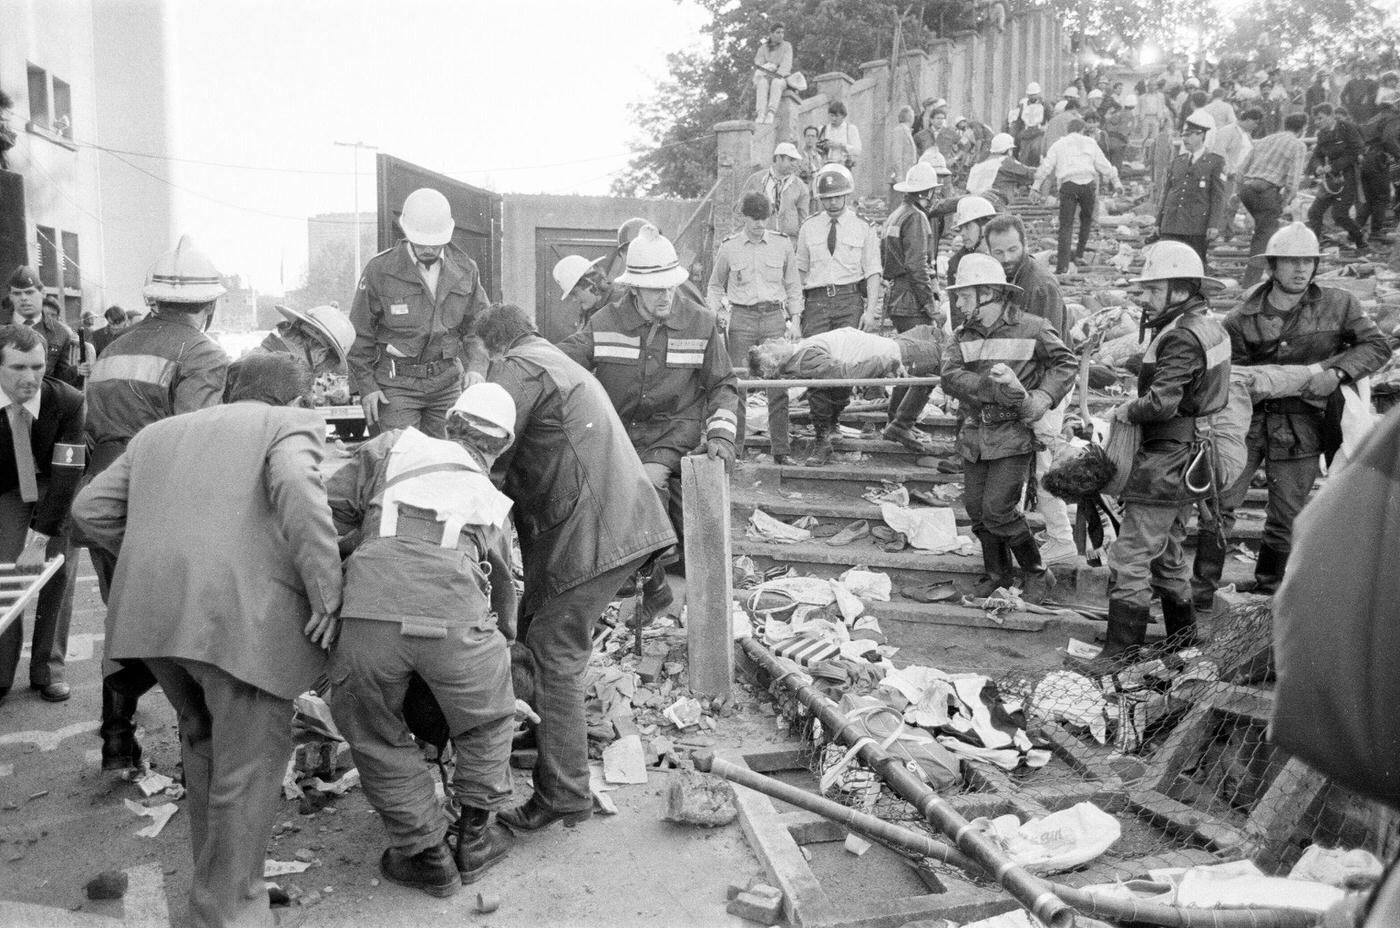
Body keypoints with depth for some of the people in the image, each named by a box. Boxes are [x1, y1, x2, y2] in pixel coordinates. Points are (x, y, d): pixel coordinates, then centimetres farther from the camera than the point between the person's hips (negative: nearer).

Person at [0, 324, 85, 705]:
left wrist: (39, 539, -29)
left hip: (59, 484, -1)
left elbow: (67, 475, -27)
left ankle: (48, 670, 7)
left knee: (60, 569, -7)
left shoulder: (67, 401, -28)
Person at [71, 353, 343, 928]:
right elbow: (294, 484, -14)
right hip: (242, 611, -7)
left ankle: (212, 868, 40)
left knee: (202, 737, 26)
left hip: (149, 609, 7)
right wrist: (327, 593, -12)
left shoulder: (160, 432, 27)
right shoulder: (292, 424, 8)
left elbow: (90, 508, 21)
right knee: (248, 764, 5)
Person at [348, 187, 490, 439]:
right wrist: (366, 386, -5)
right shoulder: (380, 270, -7)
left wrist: (476, 367, -7)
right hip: (396, 381, -3)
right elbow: (359, 333, -1)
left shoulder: (465, 270, 2)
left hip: (447, 381, 3)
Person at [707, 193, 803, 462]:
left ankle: (782, 450, 4)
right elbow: (715, 286, 16)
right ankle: (734, 448, 3)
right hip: (741, 318, -1)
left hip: (774, 317, 1)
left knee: (779, 385, -2)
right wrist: (717, 313, 0)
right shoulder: (728, 247, 5)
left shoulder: (782, 244, 8)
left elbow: (793, 286, 15)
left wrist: (795, 319, 6)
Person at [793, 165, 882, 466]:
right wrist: (796, 305, 8)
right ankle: (821, 441, -3)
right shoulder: (809, 228, 13)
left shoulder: (862, 228, 8)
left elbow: (872, 272, 5)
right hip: (816, 300, 1)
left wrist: (871, 309, -6)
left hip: (849, 299, -1)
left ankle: (832, 422, 17)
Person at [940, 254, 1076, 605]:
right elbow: (951, 377, -12)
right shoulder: (963, 336, 4)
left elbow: (1065, 364, 5)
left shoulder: (1031, 329, -4)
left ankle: (1038, 574, 12)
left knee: (998, 510, -10)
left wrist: (1042, 399, -11)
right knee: (976, 508, 9)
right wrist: (995, 386, -26)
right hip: (974, 437, 5)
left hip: (1013, 435, -5)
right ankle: (997, 573, 31)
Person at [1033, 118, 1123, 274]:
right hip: (1088, 183, 1)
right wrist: (1116, 182, 20)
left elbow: (1046, 166, 6)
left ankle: (1062, 265, -13)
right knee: (1086, 219, 21)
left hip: (1068, 185, -1)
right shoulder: (1090, 143, 16)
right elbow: (1103, 165, 14)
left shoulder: (1058, 145, 15)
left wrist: (1036, 185, 7)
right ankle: (1079, 254, 16)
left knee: (1066, 225, -3)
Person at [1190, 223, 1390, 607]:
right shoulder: (1242, 319, -4)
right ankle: (1201, 589, 10)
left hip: (1301, 428, 0)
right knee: (1218, 504, -2)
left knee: (1286, 519, 10)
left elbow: (1377, 346, 1)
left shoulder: (1338, 305, -2)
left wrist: (1337, 372, -15)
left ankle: (1268, 591, 30)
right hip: (1248, 419, 0)